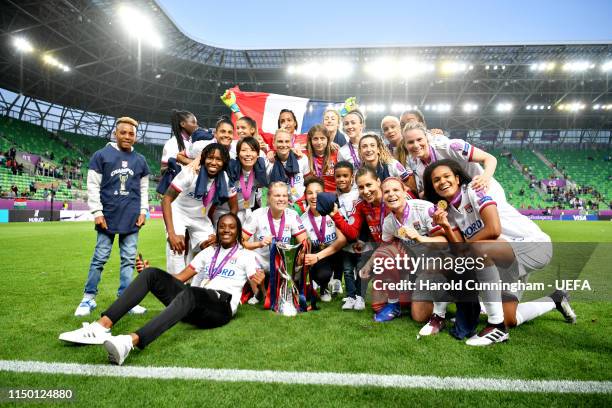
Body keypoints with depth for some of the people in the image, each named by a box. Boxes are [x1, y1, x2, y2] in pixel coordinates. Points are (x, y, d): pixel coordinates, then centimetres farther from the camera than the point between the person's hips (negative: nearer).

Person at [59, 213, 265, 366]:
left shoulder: (246, 255, 13)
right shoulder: (209, 252, 25)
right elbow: (180, 277, 18)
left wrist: (260, 285, -16)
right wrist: (149, 271, 6)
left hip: (221, 307, -5)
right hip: (193, 305, 5)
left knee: (189, 293, -40)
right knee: (151, 274, -15)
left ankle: (131, 341, -60)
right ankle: (103, 325, -27)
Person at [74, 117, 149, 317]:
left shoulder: (140, 160, 12)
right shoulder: (101, 155, 1)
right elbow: (93, 186, -1)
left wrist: (143, 211, 7)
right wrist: (97, 212, -7)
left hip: (132, 218, 3)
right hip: (108, 216, -3)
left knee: (129, 259, 4)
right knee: (100, 258, 2)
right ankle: (88, 298, 15)